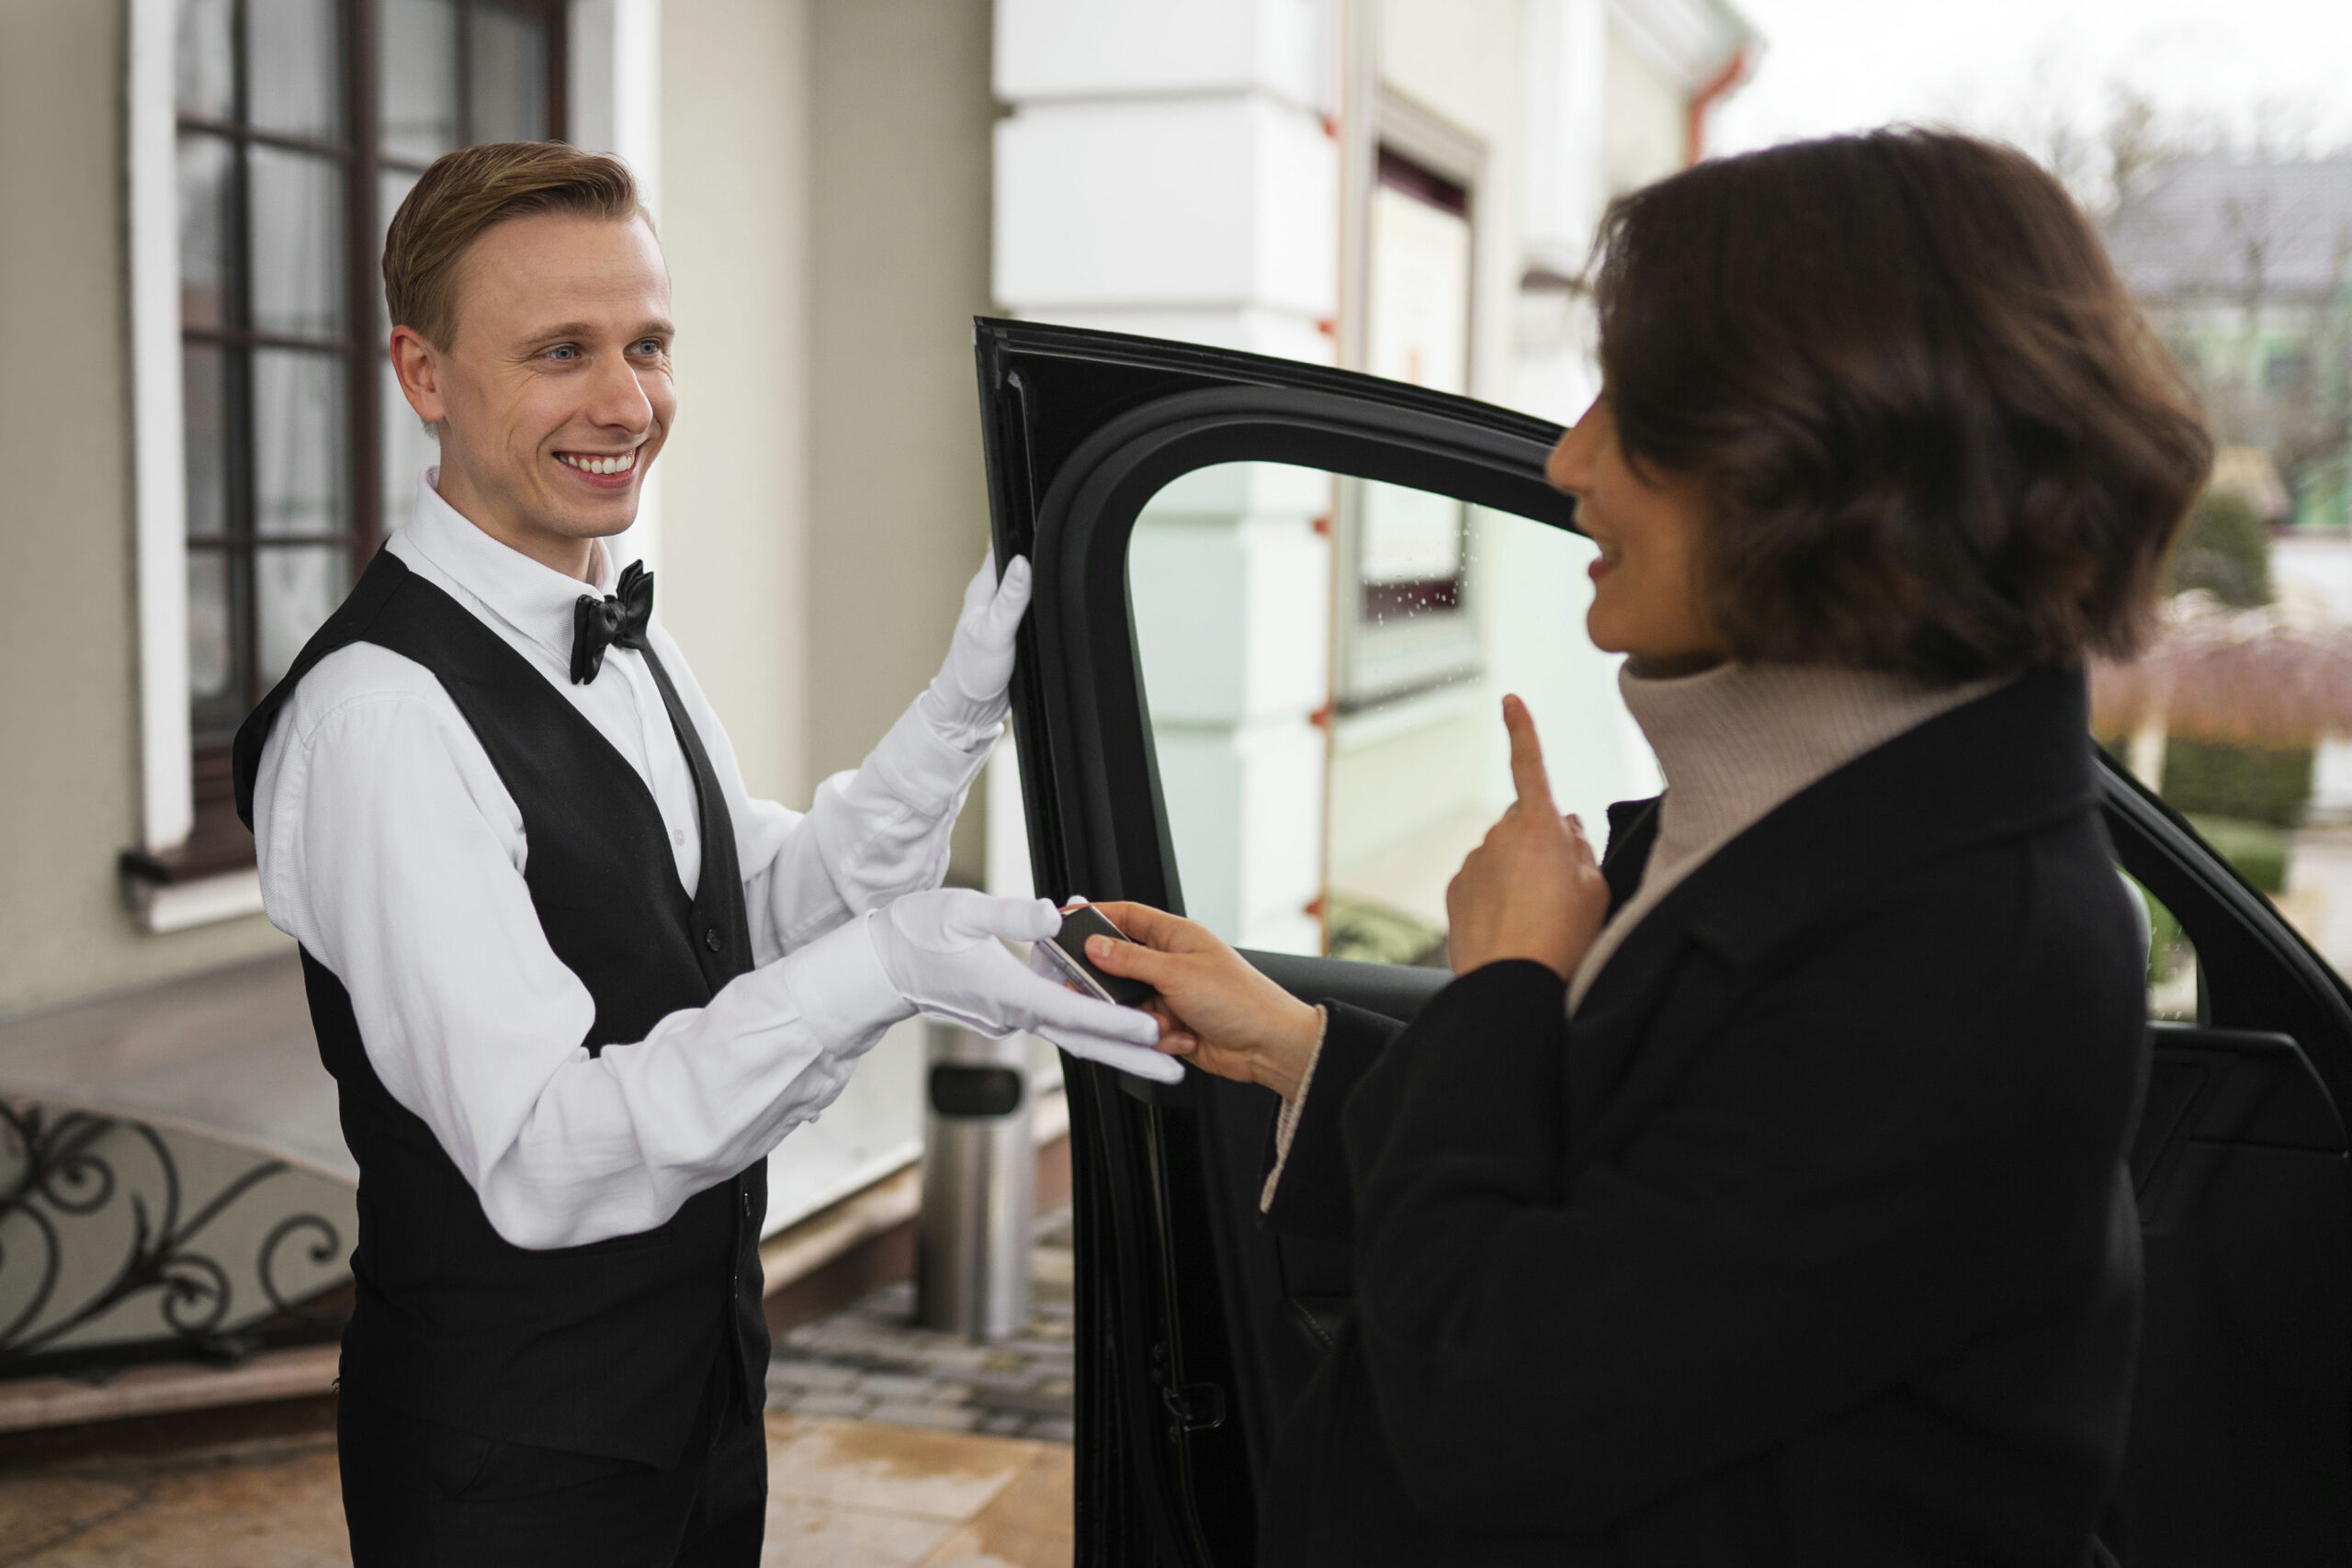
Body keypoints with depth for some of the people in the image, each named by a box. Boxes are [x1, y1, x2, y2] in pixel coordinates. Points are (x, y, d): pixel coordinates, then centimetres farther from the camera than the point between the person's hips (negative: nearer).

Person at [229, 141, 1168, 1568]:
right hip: (519, 1453, -8)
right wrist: (881, 967, -35)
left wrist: (960, 713, -5)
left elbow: (772, 916, 6)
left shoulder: (625, 640, 4)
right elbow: (544, 1163, -29)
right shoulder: (377, 712, -25)